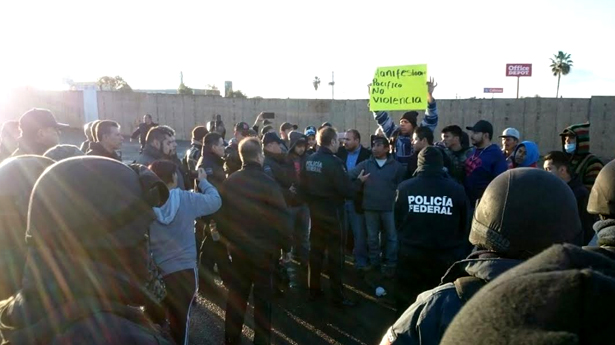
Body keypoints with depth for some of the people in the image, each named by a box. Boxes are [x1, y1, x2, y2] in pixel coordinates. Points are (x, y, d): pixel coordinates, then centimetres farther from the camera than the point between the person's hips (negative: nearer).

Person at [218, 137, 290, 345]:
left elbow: (223, 215, 8)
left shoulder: (230, 182, 0)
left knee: (236, 293, 16)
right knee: (262, 296, 8)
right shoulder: (269, 183, -16)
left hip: (238, 247, 5)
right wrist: (286, 247, -3)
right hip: (263, 248, -4)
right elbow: (280, 219, -14)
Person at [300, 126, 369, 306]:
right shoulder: (334, 162, -20)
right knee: (335, 254, 3)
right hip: (332, 214, -7)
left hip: (315, 212, 7)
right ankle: (338, 295, 10)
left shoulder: (309, 160, 2)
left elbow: (303, 187, 10)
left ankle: (314, 290, 25)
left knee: (315, 251, 15)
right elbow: (347, 191, -19)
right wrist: (358, 181, -2)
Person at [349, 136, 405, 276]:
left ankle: (390, 265, 21)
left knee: (391, 237, 7)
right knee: (372, 237, 14)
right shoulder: (365, 164, 1)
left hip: (390, 208, -1)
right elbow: (349, 175, -7)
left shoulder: (397, 166, -1)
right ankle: (374, 263, 30)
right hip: (370, 208, 1)